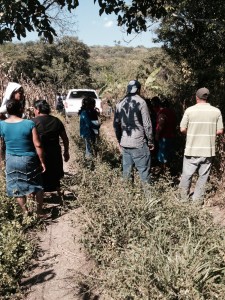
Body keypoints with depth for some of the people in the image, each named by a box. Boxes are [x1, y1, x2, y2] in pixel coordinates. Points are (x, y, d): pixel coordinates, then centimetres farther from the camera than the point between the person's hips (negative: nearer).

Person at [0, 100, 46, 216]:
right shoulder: (29, 124, -17)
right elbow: (37, 145, -17)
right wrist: (42, 161, -6)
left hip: (11, 161, 2)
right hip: (29, 159, -2)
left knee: (17, 187, 19)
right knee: (37, 186, 18)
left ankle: (26, 212, 30)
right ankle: (39, 211, 29)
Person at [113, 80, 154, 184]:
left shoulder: (120, 104, 8)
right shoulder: (141, 102, -7)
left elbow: (116, 124, 13)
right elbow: (147, 125, -9)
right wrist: (150, 141, 0)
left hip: (124, 143, 6)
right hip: (139, 143, -5)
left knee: (126, 170, 13)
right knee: (144, 171, 0)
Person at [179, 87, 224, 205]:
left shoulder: (190, 110, -7)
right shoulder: (216, 111, -2)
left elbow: (182, 129, -6)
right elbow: (220, 131, 0)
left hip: (192, 149, -1)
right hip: (208, 150, 1)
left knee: (186, 175, 13)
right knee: (203, 176, 11)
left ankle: (184, 198, 24)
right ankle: (197, 200, 14)